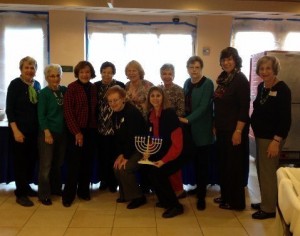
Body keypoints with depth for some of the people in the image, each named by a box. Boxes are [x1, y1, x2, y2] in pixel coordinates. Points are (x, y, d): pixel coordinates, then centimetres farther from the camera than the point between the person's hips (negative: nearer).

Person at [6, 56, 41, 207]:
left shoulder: (37, 85, 7)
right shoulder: (15, 84, -9)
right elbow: (9, 109, -12)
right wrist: (15, 130, -18)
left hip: (35, 129, 5)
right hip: (20, 129, -5)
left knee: (32, 159, 11)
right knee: (20, 160, 3)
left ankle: (26, 187, 28)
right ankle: (21, 193, 13)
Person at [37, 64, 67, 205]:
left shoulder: (64, 90, 5)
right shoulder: (44, 93, -8)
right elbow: (41, 115, -11)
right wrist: (47, 132, -17)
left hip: (62, 132, 5)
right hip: (48, 132, -5)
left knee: (58, 163, 15)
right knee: (46, 164, 1)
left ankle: (56, 188, 30)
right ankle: (44, 195, 10)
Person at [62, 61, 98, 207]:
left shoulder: (93, 88, 9)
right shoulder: (72, 87, -6)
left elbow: (94, 109, 11)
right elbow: (67, 111, -11)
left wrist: (95, 127, 0)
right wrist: (76, 132, -14)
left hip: (90, 130, 5)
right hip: (76, 131, -4)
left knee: (87, 162, 9)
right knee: (74, 163, -2)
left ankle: (83, 191, 23)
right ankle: (68, 195, 9)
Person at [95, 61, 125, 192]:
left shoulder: (120, 86, 0)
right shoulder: (96, 86, 5)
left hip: (115, 126, -2)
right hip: (100, 126, 2)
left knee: (114, 154, 4)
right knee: (102, 154, 7)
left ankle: (113, 182, 17)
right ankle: (104, 180, 23)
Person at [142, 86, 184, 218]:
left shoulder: (170, 114, -17)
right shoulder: (151, 115, 4)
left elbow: (177, 143, -20)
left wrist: (164, 160, -25)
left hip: (173, 156, -6)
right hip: (160, 153, 7)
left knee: (156, 172, -26)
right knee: (145, 168, -16)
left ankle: (176, 206, -8)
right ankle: (165, 200, 4)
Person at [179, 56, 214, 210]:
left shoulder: (207, 84, -9)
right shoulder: (187, 83, 10)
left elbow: (203, 106, -17)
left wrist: (187, 119, -21)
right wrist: (183, 119, 1)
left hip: (202, 130, -5)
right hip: (189, 129, 6)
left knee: (202, 163, 1)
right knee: (194, 160, 13)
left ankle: (201, 196, 10)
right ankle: (198, 187, 30)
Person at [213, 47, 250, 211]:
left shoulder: (240, 79, -13)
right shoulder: (223, 78, 9)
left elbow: (244, 108, -17)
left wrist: (238, 131, -21)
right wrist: (215, 125, 13)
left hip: (234, 130, -7)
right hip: (222, 129, 7)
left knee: (234, 165, 2)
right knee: (223, 163, 14)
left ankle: (236, 201, 15)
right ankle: (225, 196, 29)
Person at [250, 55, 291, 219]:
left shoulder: (282, 89, -16)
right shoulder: (261, 87, 7)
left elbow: (285, 119, -19)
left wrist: (276, 141, -22)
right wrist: (255, 131, 7)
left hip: (272, 137, -8)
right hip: (260, 135, 8)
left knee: (268, 172, 0)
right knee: (261, 170, 16)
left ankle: (269, 208, 14)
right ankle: (265, 202, 30)